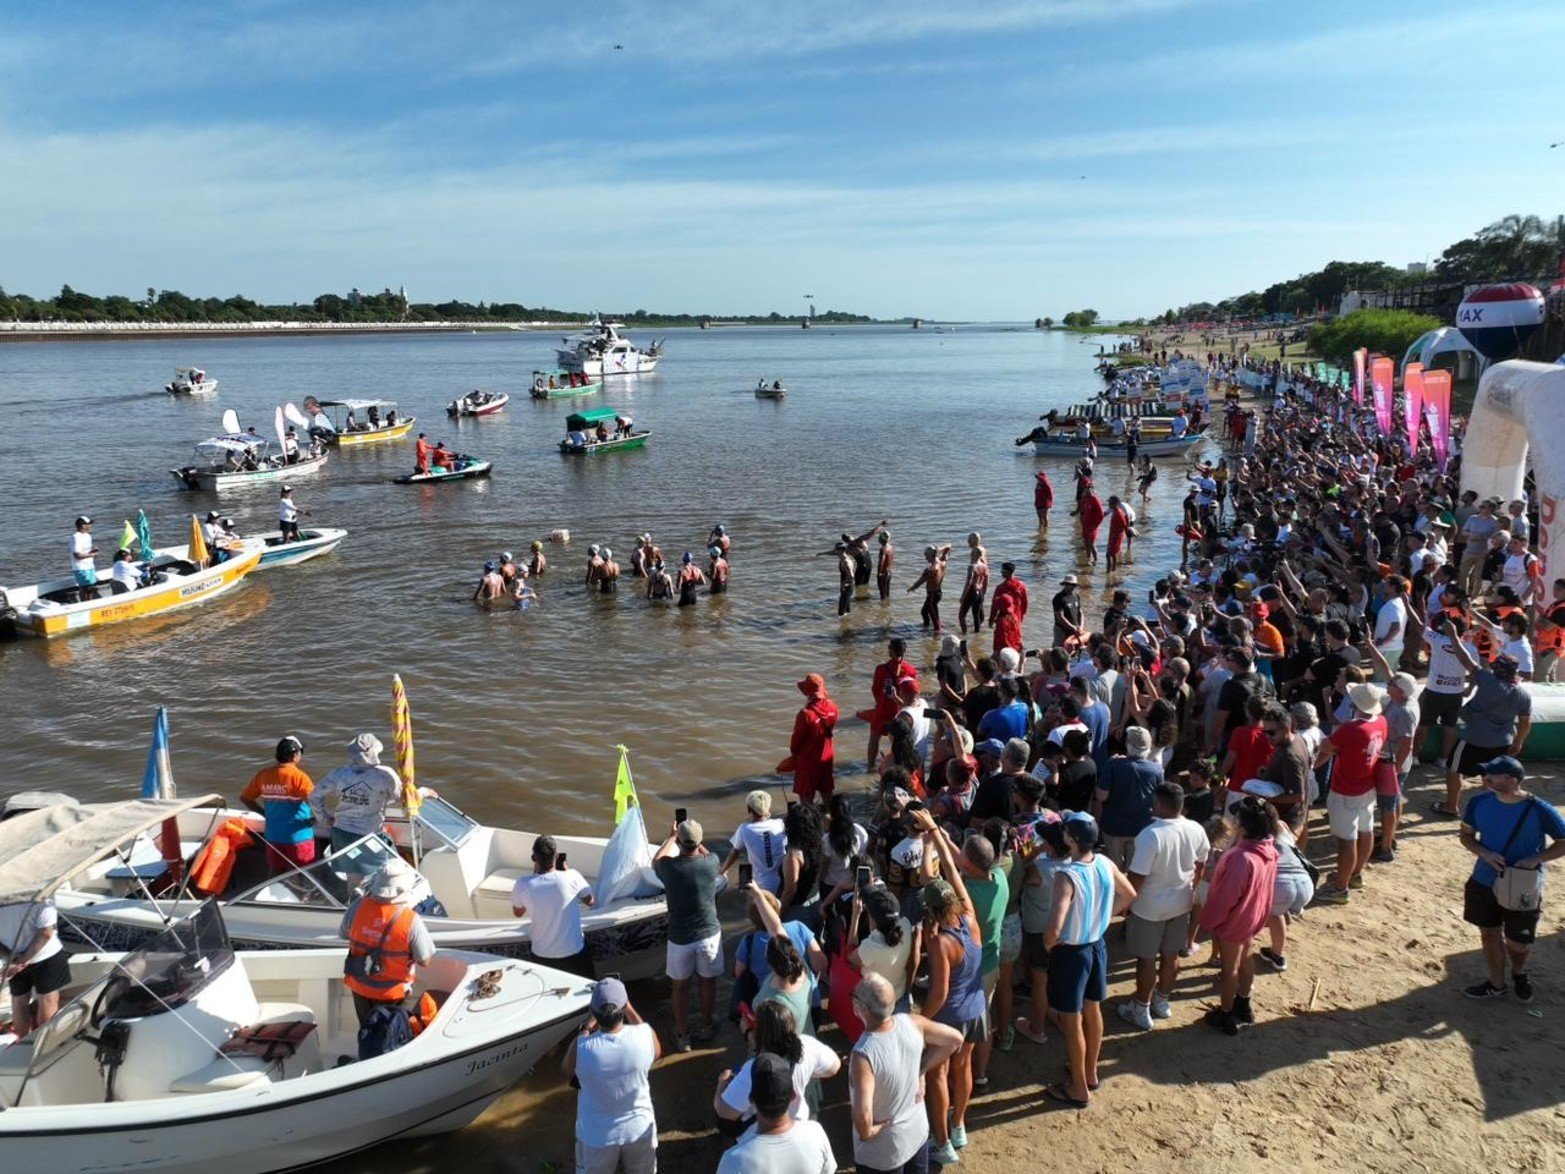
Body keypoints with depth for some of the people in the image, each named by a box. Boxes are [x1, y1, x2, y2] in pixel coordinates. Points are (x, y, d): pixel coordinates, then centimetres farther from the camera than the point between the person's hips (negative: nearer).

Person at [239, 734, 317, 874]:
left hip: (273, 835, 5)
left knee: (276, 873, 18)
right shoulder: (298, 776, -18)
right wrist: (317, 818, -7)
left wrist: (266, 813, 15)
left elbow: (244, 798, 9)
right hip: (298, 836, -5)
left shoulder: (263, 775, -1)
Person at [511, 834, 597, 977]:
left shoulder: (522, 885, -20)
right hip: (574, 953, -1)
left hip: (541, 956, 1)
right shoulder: (572, 877, -22)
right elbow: (591, 902, -1)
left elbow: (517, 913, 3)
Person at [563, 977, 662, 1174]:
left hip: (597, 1136, -1)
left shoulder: (582, 1047, -30)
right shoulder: (645, 1036, -25)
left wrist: (587, 1028, -2)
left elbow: (565, 1073, -5)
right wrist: (629, 1008, 3)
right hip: (640, 1130, 1)